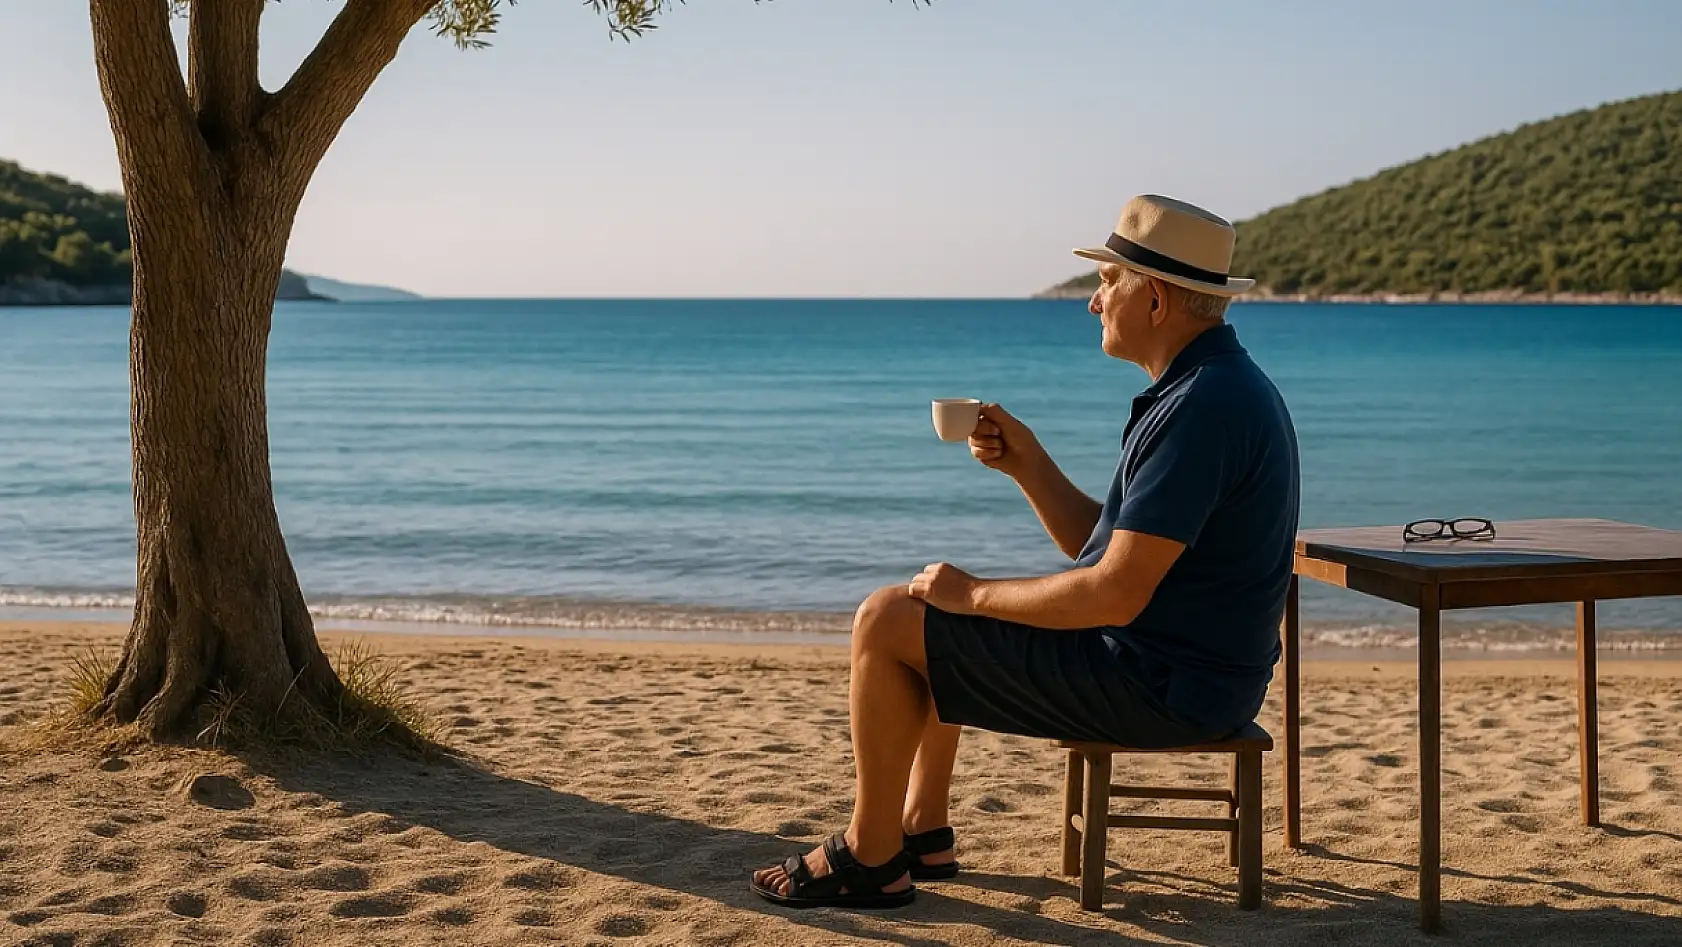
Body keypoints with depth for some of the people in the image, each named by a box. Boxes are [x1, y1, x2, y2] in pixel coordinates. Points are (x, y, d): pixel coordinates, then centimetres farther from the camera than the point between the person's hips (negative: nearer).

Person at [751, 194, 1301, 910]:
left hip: (1158, 685, -11)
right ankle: (921, 830, 26)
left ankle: (871, 857, 5)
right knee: (933, 616, 23)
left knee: (885, 622, -9)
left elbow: (1115, 594, -28)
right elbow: (1097, 545, 14)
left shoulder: (1200, 407, -24)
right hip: (1188, 664, 11)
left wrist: (975, 594, -15)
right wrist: (1025, 462, 2)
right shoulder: (1216, 384, 11)